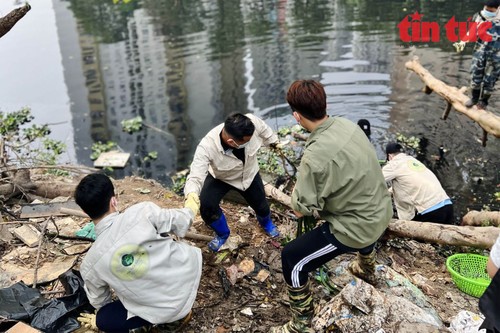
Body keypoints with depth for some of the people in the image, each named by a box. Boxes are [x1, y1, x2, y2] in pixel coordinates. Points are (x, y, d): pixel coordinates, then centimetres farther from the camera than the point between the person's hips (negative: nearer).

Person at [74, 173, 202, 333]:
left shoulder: (90, 264, -14)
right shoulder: (142, 212, -22)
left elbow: (99, 299, 8)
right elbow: (179, 223, -4)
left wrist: (99, 319, 32)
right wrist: (190, 210, 22)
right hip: (189, 271, 2)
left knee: (103, 320, 17)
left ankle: (174, 316, 11)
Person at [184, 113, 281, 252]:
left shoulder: (252, 122, -38)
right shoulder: (207, 147, -45)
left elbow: (264, 130, -12)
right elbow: (196, 175, -47)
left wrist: (274, 142, 8)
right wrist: (191, 193, -70)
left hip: (249, 174, 2)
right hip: (220, 178, -2)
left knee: (261, 205, 15)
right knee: (206, 206, -20)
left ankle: (266, 223, 58)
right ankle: (222, 233, 17)